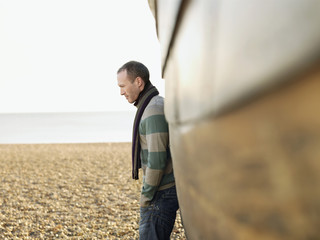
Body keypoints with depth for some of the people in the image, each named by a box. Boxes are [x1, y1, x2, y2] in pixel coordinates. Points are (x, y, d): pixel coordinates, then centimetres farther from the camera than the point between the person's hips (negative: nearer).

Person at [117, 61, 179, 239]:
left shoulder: (154, 110, -18)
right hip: (170, 189, 10)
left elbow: (157, 159, -23)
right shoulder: (159, 105, 15)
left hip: (160, 193, -10)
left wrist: (146, 196, -14)